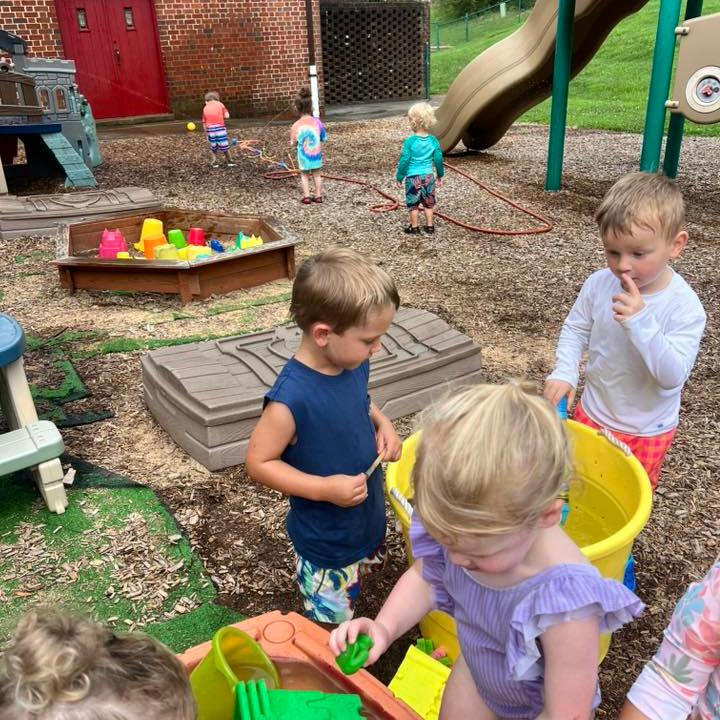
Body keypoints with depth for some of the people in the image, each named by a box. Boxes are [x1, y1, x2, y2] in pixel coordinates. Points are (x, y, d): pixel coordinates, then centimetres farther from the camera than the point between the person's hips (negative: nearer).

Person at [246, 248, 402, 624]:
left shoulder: (354, 364, -10)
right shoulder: (292, 396, -33)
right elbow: (259, 463, -22)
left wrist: (382, 423, -7)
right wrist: (325, 489, -28)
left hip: (369, 519, 7)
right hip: (326, 541, -7)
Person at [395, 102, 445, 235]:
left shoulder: (409, 141, -16)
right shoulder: (433, 140, -4)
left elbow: (404, 161, -13)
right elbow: (438, 159, 1)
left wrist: (399, 177, -3)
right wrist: (440, 175, 15)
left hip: (413, 177, -4)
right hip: (428, 177, 4)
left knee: (413, 204, 9)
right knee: (428, 203, 17)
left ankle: (414, 227, 14)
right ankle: (430, 226, 22)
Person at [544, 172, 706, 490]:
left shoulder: (685, 307, -24)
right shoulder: (599, 284, -15)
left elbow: (672, 377, -29)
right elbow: (575, 329, -1)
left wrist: (640, 321, -40)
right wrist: (564, 373, -17)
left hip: (646, 431, -3)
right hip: (592, 414, 3)